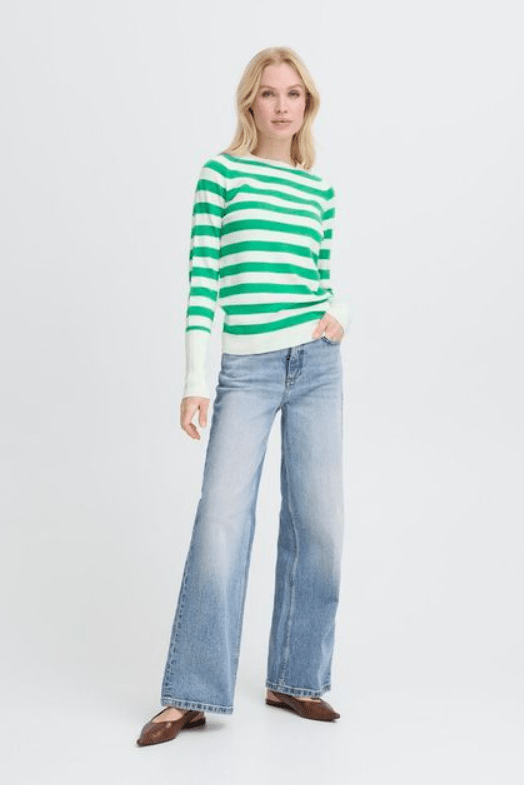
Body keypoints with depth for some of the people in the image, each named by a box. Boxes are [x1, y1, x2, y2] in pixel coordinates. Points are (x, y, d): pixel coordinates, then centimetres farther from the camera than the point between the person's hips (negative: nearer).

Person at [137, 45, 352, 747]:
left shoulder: (319, 190, 12)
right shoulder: (221, 174, 2)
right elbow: (202, 279, -3)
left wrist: (339, 314, -5)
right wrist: (195, 381, -9)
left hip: (316, 365, 4)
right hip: (245, 370, -4)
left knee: (318, 523, 3)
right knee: (220, 523, -8)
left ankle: (295, 680, 17)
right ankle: (191, 695, 2)